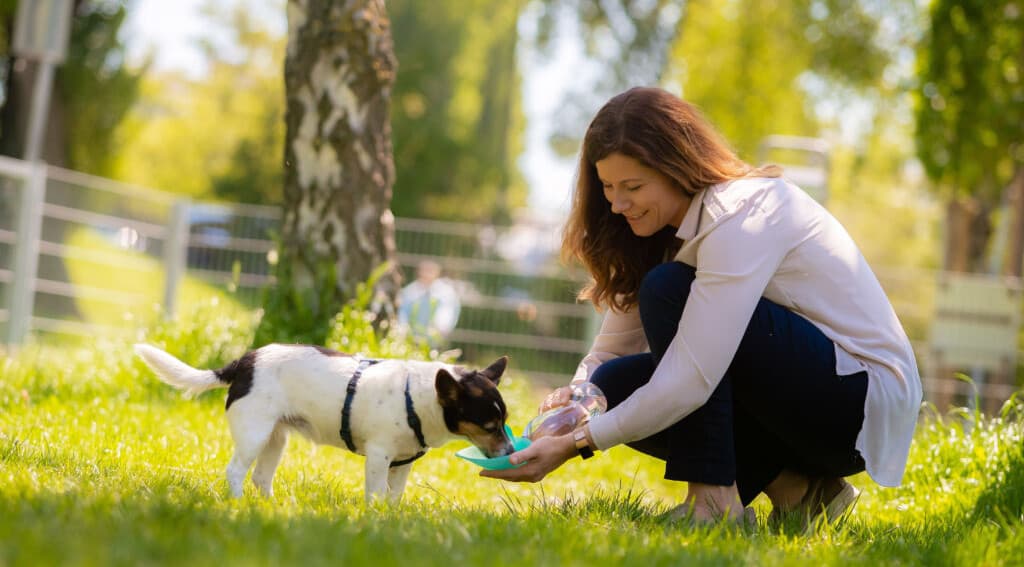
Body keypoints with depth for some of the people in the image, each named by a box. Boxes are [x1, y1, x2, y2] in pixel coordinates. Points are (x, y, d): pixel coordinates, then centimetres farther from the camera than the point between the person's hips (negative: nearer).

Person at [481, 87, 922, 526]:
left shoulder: (743, 214, -23)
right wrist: (575, 397, -16)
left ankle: (713, 499, -20)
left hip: (870, 400, -9)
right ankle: (795, 488, -1)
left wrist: (576, 444, -29)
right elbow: (611, 351, 7)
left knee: (670, 291, -23)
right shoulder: (667, 228, 6)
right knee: (614, 387, -6)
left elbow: (691, 380, -30)